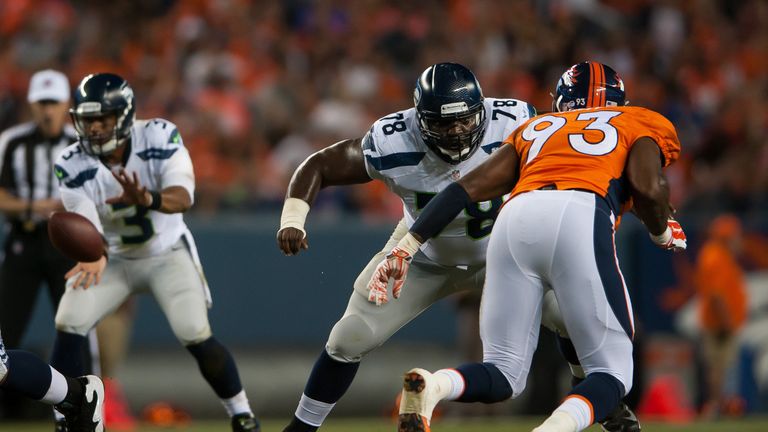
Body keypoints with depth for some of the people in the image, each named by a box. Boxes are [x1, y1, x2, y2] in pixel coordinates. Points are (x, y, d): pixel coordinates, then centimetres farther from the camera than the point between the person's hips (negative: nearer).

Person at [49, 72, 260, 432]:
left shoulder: (159, 137, -22)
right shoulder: (72, 166, -18)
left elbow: (183, 197, -35)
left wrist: (149, 200, -57)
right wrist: (94, 255, -49)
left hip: (168, 256, -2)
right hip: (114, 258, 2)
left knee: (196, 336, -16)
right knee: (67, 326, -16)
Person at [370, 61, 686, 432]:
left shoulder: (534, 128, 36)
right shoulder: (640, 123, 27)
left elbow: (467, 187, 23)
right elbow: (647, 189, 7)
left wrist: (406, 247, 21)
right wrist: (663, 234, 27)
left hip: (515, 220, 4)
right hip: (580, 218, -4)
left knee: (503, 375, 12)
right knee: (612, 372, 5)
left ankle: (430, 386, -21)